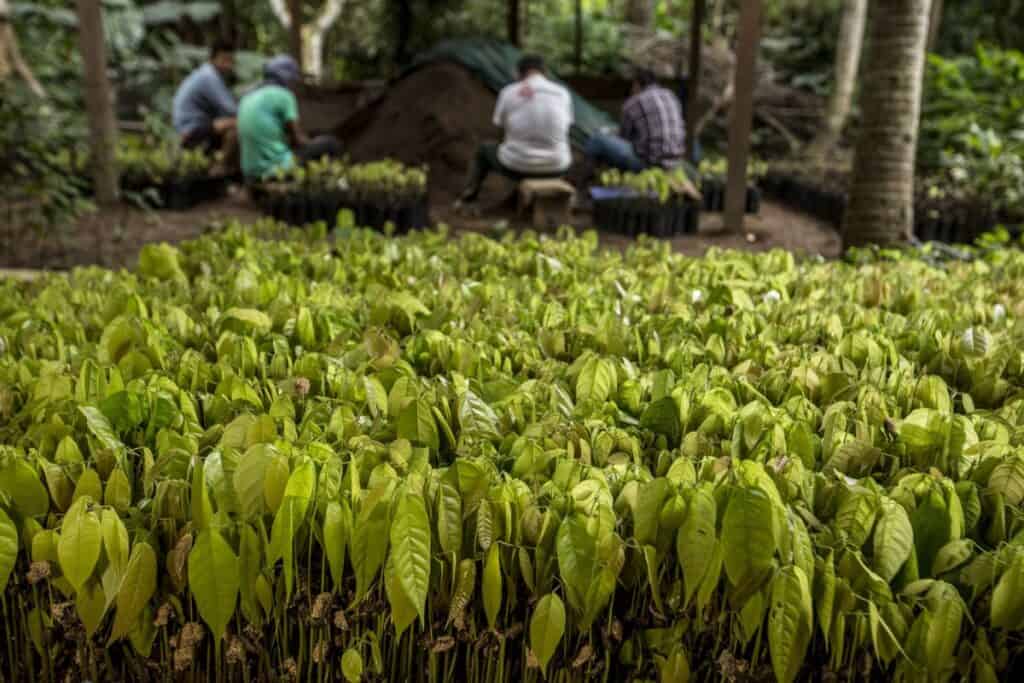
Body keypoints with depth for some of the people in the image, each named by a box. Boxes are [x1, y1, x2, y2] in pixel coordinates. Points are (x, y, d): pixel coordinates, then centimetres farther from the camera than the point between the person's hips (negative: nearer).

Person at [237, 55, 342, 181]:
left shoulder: (247, 99, 15)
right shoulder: (284, 95, -8)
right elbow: (298, 139, -10)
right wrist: (312, 144, 13)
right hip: (277, 169, -8)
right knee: (329, 143, 6)